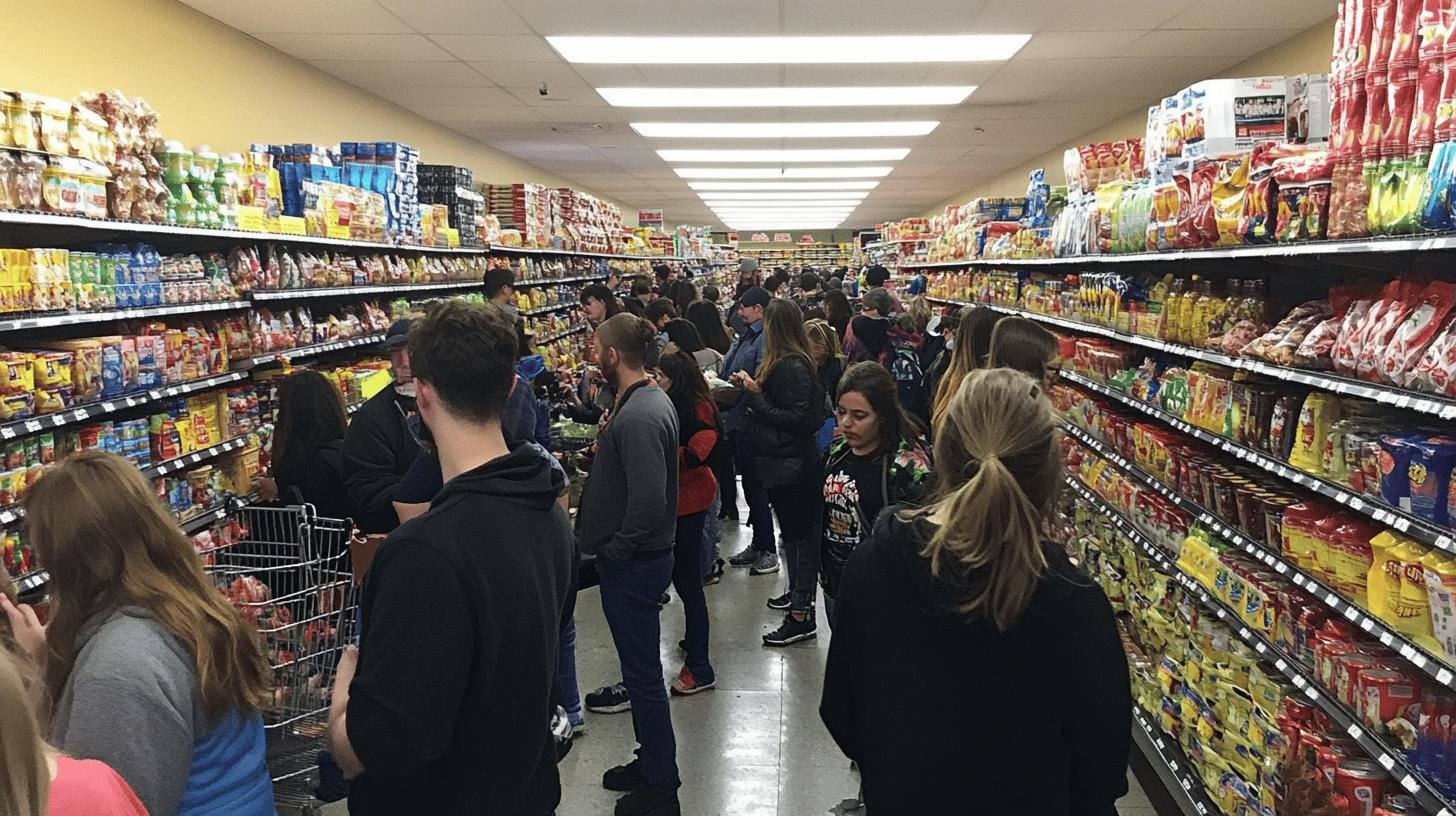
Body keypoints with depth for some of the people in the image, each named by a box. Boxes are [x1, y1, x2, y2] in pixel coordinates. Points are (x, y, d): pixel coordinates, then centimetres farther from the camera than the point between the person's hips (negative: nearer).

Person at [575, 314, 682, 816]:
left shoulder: (638, 416, -25)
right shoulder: (651, 399, 7)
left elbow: (648, 505, -31)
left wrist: (613, 550, -17)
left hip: (632, 566, -10)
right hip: (637, 560, 10)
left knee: (642, 675, 4)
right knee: (641, 667, 22)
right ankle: (652, 762, 38)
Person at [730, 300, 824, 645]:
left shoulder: (792, 367, -20)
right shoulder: (787, 362, 9)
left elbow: (796, 419, -23)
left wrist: (755, 396, -19)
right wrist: (752, 386, 4)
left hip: (790, 467, -10)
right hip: (785, 463, 10)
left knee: (797, 535, -3)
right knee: (793, 532, 22)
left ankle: (802, 618, 5)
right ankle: (796, 592, 39)